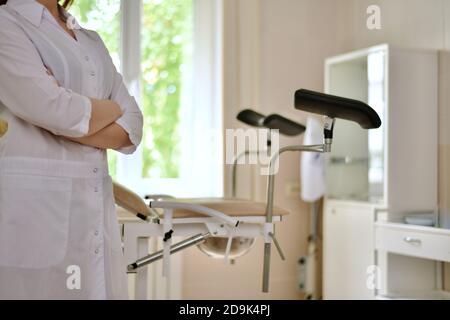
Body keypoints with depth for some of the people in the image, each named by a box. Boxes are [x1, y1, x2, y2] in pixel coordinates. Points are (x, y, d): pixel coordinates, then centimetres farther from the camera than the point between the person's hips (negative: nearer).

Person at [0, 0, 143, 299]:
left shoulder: (93, 42, 17)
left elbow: (131, 130, 6)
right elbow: (57, 110, -16)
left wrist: (60, 122, -10)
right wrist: (112, 108, 3)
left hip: (96, 205, 6)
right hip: (30, 203, -6)